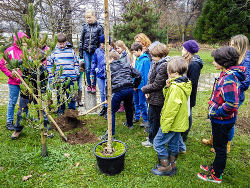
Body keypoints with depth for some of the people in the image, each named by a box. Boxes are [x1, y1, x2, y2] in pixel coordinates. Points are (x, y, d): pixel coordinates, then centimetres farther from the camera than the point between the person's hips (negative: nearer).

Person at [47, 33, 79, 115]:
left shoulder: (71, 51, 7)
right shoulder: (54, 52, 6)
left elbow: (76, 62, 14)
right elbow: (49, 63, 11)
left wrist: (76, 73, 6)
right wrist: (51, 75, 5)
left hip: (71, 78, 0)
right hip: (59, 78, 0)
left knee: (71, 95, 6)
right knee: (60, 96, 8)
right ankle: (60, 112, 22)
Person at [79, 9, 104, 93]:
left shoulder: (99, 27, 0)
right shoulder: (85, 27, 6)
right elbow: (81, 40, 10)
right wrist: (80, 52, 7)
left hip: (95, 51, -2)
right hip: (86, 51, 2)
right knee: (87, 69, 3)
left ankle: (93, 85, 15)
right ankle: (88, 85, 18)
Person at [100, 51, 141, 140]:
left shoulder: (109, 67, 7)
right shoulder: (126, 65, 19)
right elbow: (138, 74, 14)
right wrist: (135, 86, 24)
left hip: (118, 91, -5)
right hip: (130, 89, 6)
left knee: (111, 111, 3)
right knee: (128, 107, 28)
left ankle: (111, 133, 1)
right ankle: (130, 124, 46)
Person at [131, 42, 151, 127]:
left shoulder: (145, 60, -15)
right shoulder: (137, 59, 9)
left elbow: (146, 74, -17)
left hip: (142, 85, -8)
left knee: (142, 103, 0)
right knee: (136, 102, 18)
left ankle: (146, 120, 14)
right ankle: (137, 117, 33)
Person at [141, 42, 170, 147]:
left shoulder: (164, 66, -21)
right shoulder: (156, 63, 7)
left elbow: (156, 85, -22)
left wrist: (144, 89, -9)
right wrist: (148, 91, -3)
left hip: (156, 98, -9)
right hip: (153, 96, 9)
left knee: (153, 118, 5)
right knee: (152, 117, 21)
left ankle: (152, 140, 22)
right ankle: (153, 136, 39)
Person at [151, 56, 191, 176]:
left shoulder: (176, 87, -26)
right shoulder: (184, 84, 6)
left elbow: (171, 109, -27)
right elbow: (169, 97, 13)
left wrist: (165, 126, -21)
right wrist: (168, 87, -5)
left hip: (172, 123, -10)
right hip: (179, 122, 10)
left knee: (158, 142, 4)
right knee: (173, 144, 22)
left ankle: (166, 167, 15)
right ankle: (172, 164, 37)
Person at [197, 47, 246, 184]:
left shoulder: (229, 79, -27)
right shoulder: (226, 74, 3)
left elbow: (231, 104, -33)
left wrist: (215, 112, -20)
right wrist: (213, 111, 12)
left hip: (222, 121, -9)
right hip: (219, 119, 9)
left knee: (220, 147, 8)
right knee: (218, 145, 24)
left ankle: (216, 176, 26)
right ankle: (216, 167, 44)